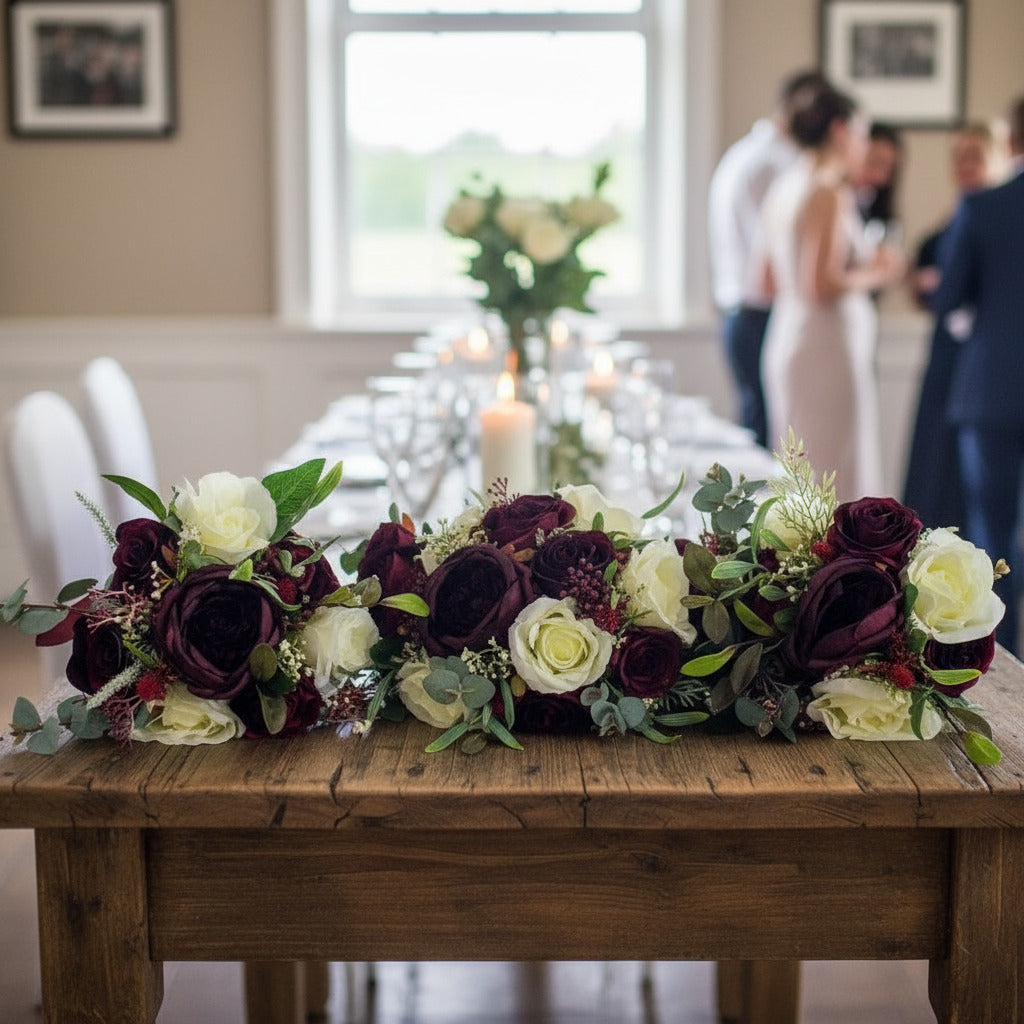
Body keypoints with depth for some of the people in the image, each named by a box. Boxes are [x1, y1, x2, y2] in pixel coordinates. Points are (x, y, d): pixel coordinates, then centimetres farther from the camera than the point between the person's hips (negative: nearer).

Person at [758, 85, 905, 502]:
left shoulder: (783, 188, 13)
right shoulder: (831, 194, -14)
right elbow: (823, 285, -22)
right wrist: (876, 273, -6)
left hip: (785, 340, 9)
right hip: (830, 347, -9)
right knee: (837, 474, -5)